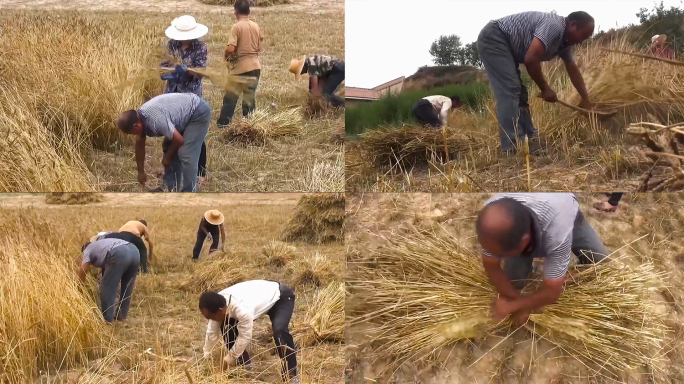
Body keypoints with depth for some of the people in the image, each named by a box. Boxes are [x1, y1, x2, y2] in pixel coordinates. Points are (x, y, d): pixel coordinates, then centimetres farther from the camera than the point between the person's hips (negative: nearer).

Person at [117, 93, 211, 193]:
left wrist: (167, 157, -5)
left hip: (199, 113, -10)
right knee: (169, 149, 11)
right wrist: (141, 172, 18)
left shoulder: (155, 120, -33)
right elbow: (139, 144, 11)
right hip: (185, 113, 10)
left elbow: (179, 140, -24)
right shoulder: (139, 117, -2)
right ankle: (171, 190, 19)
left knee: (186, 155, -14)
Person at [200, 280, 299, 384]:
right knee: (227, 326, 0)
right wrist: (205, 357, -2)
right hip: (260, 296, 8)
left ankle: (290, 374, -19)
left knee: (279, 331, -33)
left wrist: (229, 359, -18)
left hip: (281, 297, -8)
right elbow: (212, 333, -6)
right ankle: (243, 363, 16)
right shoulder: (218, 304, -18)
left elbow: (245, 337, -30)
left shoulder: (242, 309, -43)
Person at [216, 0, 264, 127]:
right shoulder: (256, 26, 5)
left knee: (231, 96, 5)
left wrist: (227, 56, 0)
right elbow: (259, 48, 10)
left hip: (240, 67, -5)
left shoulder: (236, 27, -12)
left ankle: (223, 122, 9)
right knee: (250, 96, 9)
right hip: (255, 65, 5)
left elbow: (230, 49, -19)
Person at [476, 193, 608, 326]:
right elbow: (491, 266, -23)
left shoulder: (556, 229, -50)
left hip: (567, 216, -1)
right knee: (511, 280, -9)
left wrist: (511, 306, -29)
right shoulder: (492, 217, -41)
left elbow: (551, 293, -39)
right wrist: (516, 300, -24)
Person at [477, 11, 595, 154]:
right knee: (509, 92, -18)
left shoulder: (564, 39, 11)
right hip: (493, 39, -11)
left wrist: (585, 99, 26)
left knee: (519, 93, 10)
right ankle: (512, 149, -22)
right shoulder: (554, 26, -21)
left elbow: (573, 70, 23)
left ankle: (528, 142, 14)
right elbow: (531, 59, -27)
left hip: (505, 45, 11)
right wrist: (545, 88, -15)